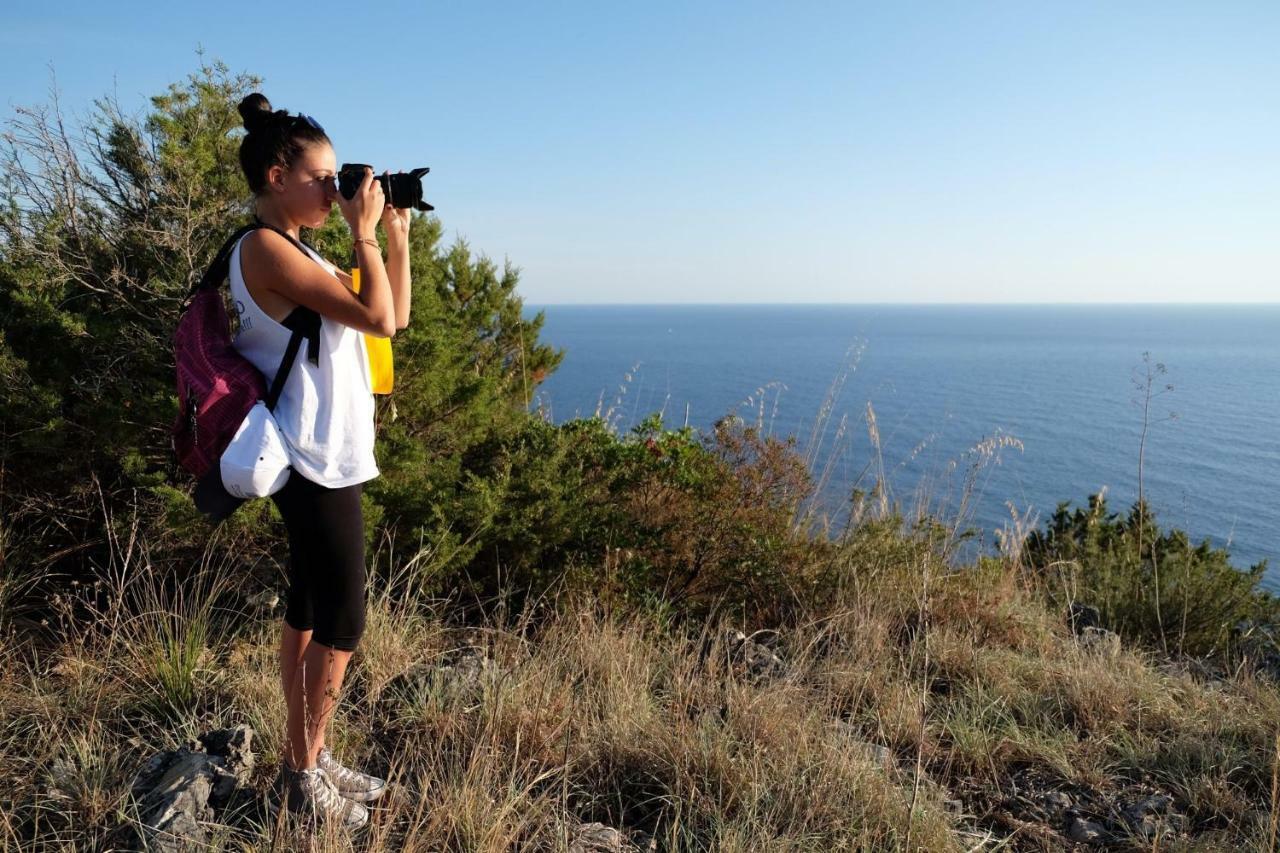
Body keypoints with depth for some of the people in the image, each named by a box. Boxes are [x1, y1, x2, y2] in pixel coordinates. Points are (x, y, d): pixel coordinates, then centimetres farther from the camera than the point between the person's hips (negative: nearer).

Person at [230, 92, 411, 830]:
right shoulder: (267, 248, -14)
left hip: (325, 458, 10)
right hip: (316, 461, -10)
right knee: (341, 624, -3)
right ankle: (304, 779, 11)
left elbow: (394, 317, 16)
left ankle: (309, 763, 27)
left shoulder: (295, 252, 15)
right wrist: (364, 233, -12)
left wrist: (396, 234, 10)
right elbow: (377, 317, -22)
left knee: (311, 612, 15)